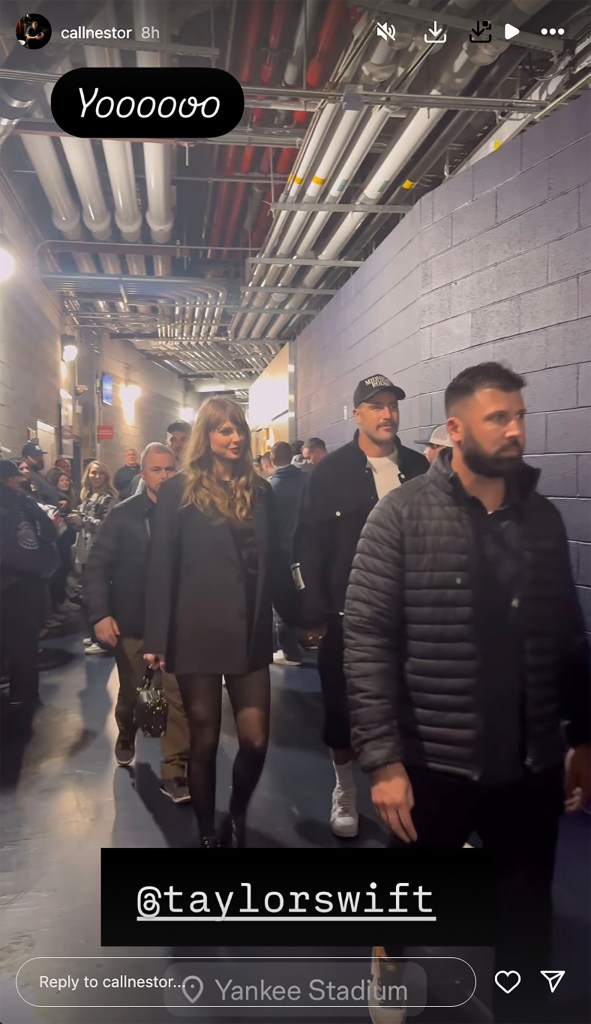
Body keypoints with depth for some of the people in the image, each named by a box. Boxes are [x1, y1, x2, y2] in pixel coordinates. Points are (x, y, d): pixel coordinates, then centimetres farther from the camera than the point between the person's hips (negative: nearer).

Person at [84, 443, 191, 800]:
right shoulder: (123, 514, -3)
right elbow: (97, 566, -4)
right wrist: (100, 614, -13)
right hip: (132, 623, 1)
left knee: (179, 697, -4)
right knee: (131, 692, 19)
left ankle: (174, 772, 8)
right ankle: (126, 735, 49)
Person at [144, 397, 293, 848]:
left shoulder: (260, 491, 9)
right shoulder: (180, 491, -2)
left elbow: (274, 563, 12)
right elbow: (162, 568, -5)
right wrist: (156, 638, -9)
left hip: (251, 632, 3)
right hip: (198, 632, -3)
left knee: (256, 740, 1)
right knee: (205, 741, 8)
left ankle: (237, 818, 29)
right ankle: (208, 833, 29)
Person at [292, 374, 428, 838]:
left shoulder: (419, 468, 5)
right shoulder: (331, 472, -5)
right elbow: (308, 545, -7)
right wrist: (314, 613, -11)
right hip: (348, 613, -2)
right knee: (343, 708, 10)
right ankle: (345, 790, 31)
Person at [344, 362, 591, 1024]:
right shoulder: (402, 516, -10)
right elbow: (366, 640, -14)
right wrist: (383, 758, -17)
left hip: (531, 766, 3)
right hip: (433, 764, -2)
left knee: (528, 913, 17)